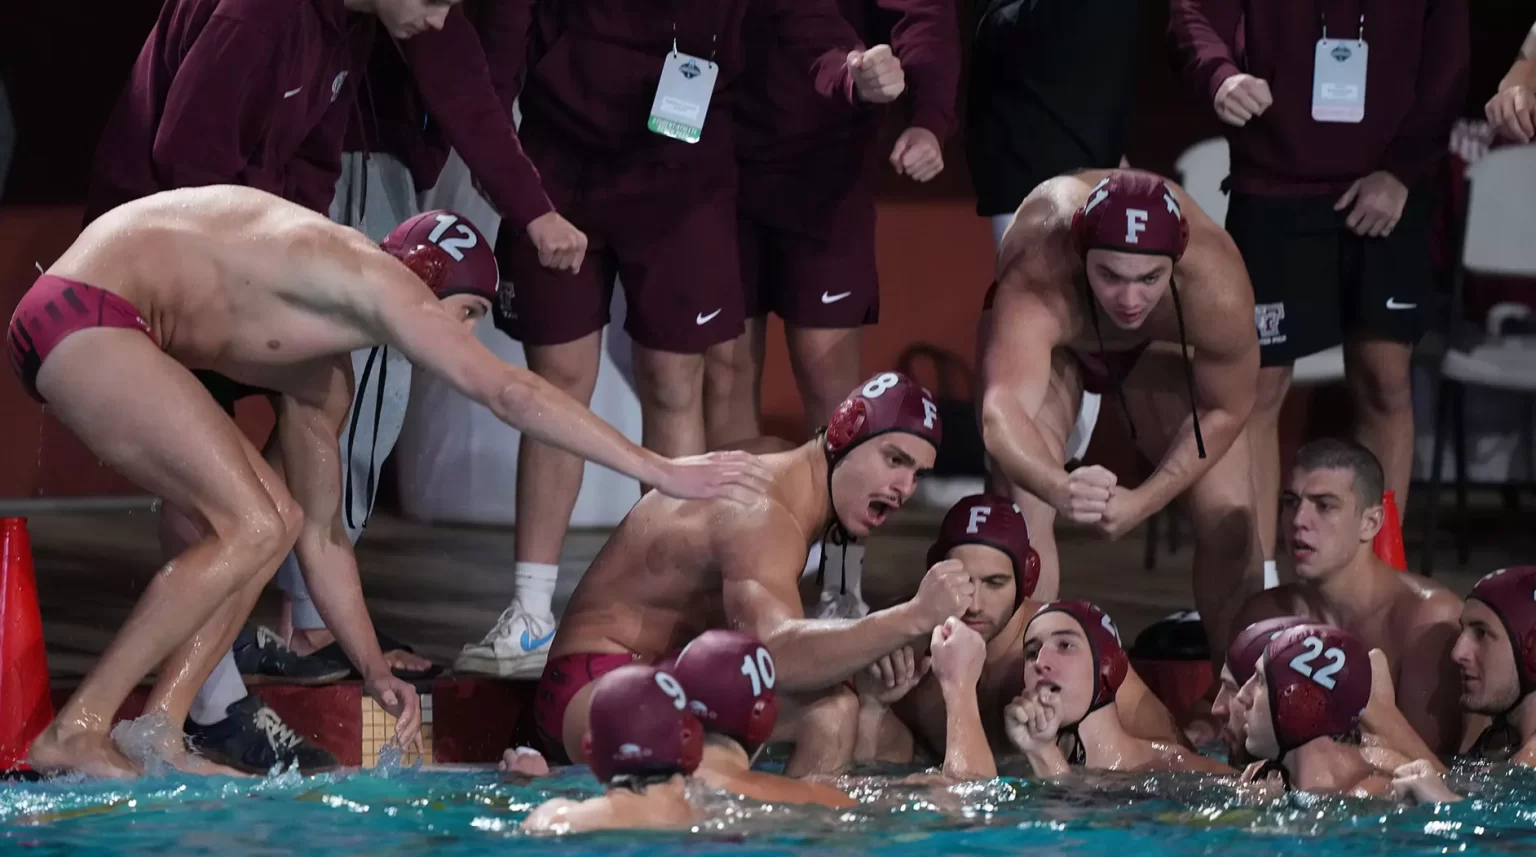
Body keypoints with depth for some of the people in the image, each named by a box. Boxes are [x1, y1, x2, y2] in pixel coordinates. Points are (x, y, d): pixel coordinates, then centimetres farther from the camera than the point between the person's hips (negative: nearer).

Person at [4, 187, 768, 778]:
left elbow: (322, 535, 27)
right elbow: (506, 393, -16)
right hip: (86, 314, -10)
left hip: (85, 333, 10)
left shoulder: (320, 369, 21)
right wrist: (659, 471, -16)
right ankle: (77, 730, -13)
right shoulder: (376, 281, -7)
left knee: (270, 521, 9)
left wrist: (374, 670, 23)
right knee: (251, 527, -13)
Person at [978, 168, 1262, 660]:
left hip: (1159, 345, 1)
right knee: (1022, 513, -19)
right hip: (1049, 341, -1)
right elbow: (1002, 412, -60)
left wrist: (1143, 501, -29)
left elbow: (1224, 411, -22)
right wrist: (1060, 487, -80)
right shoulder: (1037, 283, -47)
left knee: (1229, 519, -7)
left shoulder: (1216, 288, -41)